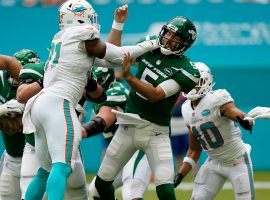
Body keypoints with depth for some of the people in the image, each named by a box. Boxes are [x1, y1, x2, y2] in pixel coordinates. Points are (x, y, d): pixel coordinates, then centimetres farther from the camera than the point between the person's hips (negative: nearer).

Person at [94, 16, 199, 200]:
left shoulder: (185, 71, -13)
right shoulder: (149, 48, 4)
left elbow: (155, 95, -22)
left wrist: (128, 76, -31)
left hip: (155, 131, -5)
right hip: (128, 127, 5)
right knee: (102, 182, 10)